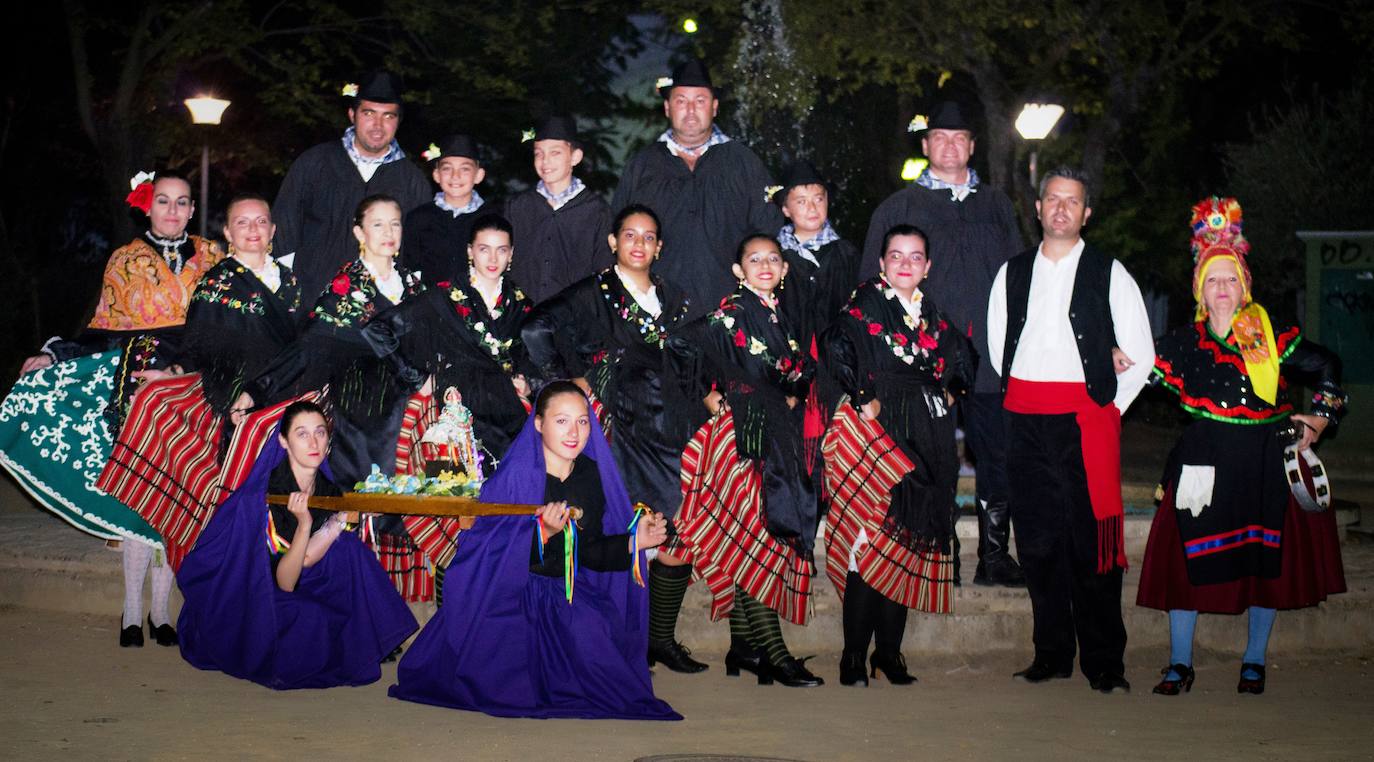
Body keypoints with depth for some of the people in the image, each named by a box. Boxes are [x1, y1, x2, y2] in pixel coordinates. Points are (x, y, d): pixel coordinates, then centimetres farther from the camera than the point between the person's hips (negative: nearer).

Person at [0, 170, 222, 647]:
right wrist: (54, 356, -3)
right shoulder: (125, 262, 9)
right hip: (136, 388, -1)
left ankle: (160, 609, 7)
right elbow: (103, 333, 7)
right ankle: (133, 611, 2)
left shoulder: (211, 257, 10)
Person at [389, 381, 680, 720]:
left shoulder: (593, 476, 2)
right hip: (513, 600, -5)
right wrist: (542, 534, -32)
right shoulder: (513, 477, -14)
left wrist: (633, 541, -5)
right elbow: (494, 558, -18)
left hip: (571, 601, 5)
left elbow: (589, 553, 10)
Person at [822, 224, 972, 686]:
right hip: (875, 433, -5)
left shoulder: (933, 314, 17)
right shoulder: (864, 305, 0)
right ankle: (854, 656, -5)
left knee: (910, 541, 4)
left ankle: (890, 652, 12)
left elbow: (958, 365, 22)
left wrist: (944, 395, 8)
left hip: (927, 437, 5)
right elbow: (839, 351, -15)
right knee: (870, 537, -10)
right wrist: (864, 400, -16)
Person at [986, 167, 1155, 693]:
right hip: (1026, 422, 3)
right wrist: (1023, 400, 13)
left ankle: (1104, 663, 0)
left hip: (1086, 420, -3)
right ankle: (1052, 653, 13)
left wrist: (1108, 408, 4)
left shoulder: (1109, 274, 5)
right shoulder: (1013, 273, 13)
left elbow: (1140, 354, 6)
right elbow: (996, 345, 21)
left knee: (1093, 541, -6)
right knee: (1037, 540, 4)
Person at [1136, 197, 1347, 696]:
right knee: (1188, 556, -3)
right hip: (1206, 462, 0)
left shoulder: (1274, 336, 1)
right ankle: (1179, 665, 8)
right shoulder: (1184, 344, 2)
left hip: (1269, 461, 0)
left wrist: (1320, 416, 3)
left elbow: (1326, 368, 11)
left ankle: (1254, 662, 21)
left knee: (1267, 557, 5)